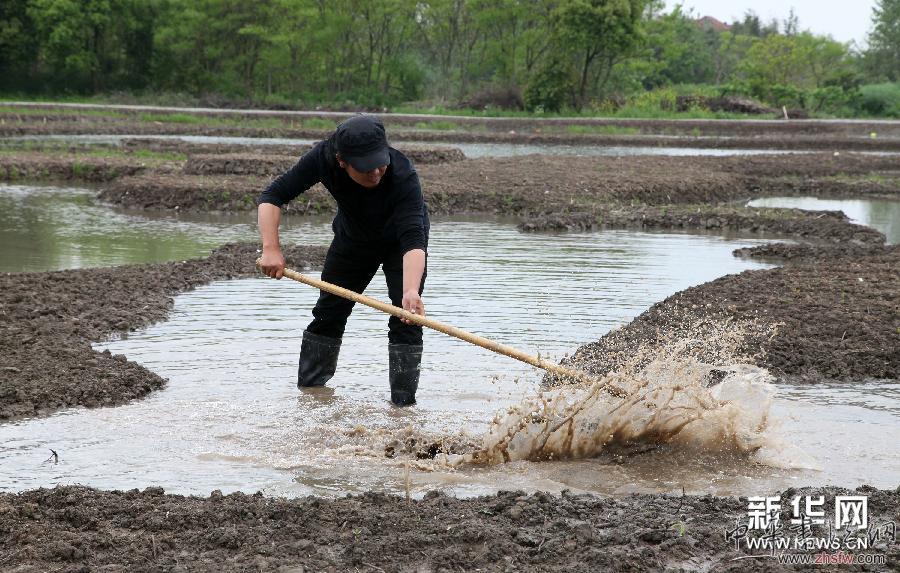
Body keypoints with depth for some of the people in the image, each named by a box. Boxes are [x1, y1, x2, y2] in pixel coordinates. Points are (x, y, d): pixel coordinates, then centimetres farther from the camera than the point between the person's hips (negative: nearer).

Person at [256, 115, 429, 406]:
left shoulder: (402, 176, -42)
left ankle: (403, 399, -11)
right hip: (352, 237, 3)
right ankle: (307, 389, 21)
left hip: (398, 239, -3)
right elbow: (272, 196, -28)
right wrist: (271, 248, -42)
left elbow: (412, 241, -51)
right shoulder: (323, 158, -34)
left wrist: (411, 290, -68)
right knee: (328, 313, 7)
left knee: (406, 316, -18)